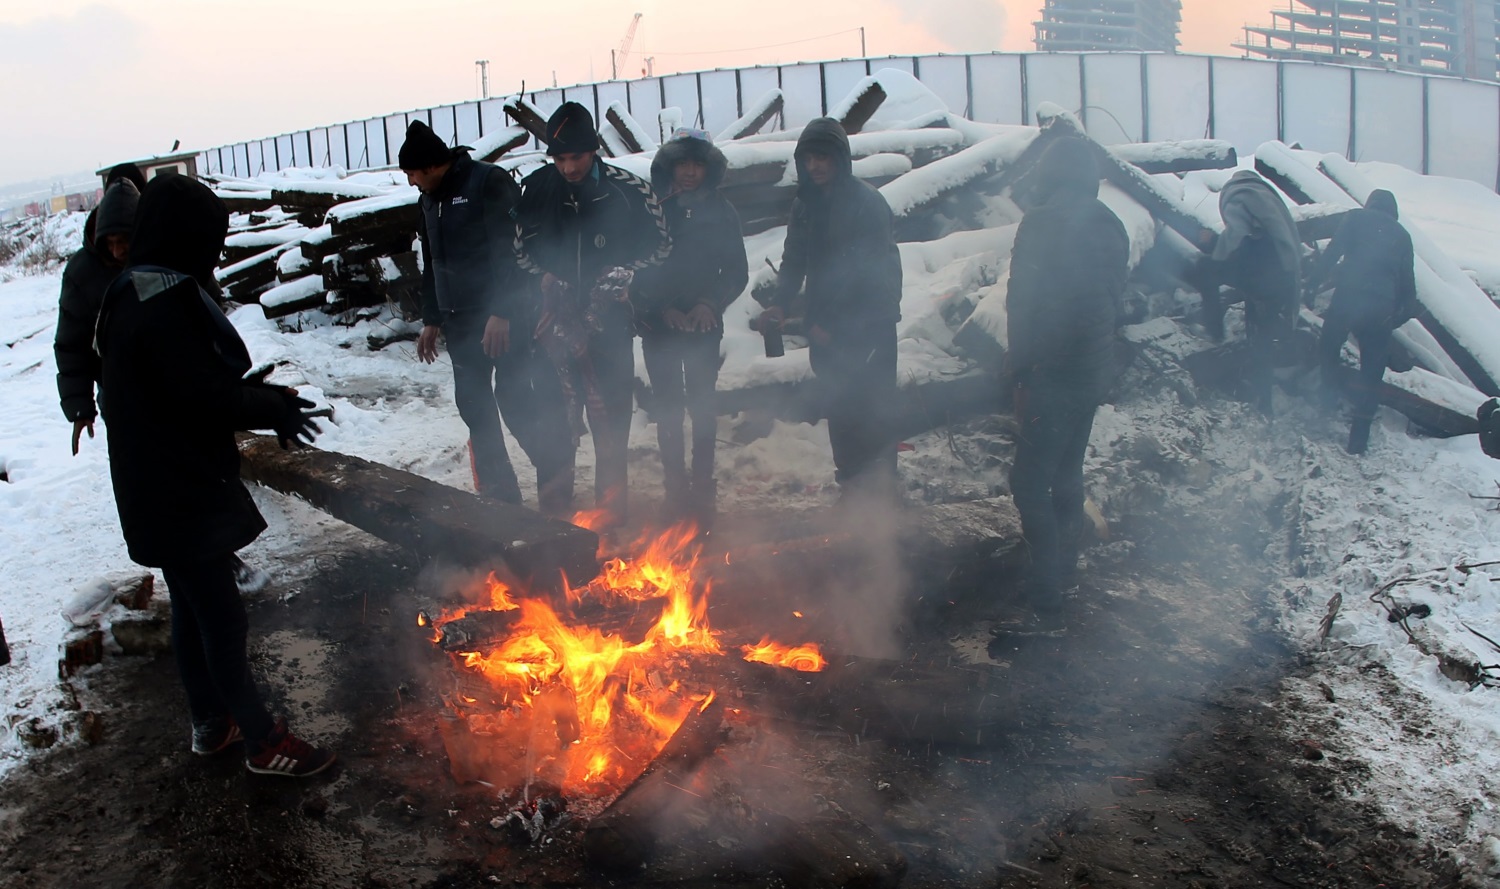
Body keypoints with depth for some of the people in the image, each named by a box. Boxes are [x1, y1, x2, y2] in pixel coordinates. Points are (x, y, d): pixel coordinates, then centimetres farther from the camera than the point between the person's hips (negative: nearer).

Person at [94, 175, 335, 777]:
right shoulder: (164, 306, -24)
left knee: (193, 608, 21)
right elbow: (210, 396, -25)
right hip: (183, 497, -10)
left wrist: (258, 395, 4)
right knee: (222, 619, 1)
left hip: (158, 494, 10)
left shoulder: (129, 298, 8)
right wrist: (275, 407, -9)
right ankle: (263, 740, 13)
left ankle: (210, 722, 36)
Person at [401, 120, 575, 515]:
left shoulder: (489, 182, -10)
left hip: (503, 316, -8)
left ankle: (556, 480, 3)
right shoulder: (430, 199, 15)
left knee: (515, 398, -11)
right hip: (459, 321, 8)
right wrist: (431, 319, 20)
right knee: (474, 406, 8)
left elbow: (508, 249, -17)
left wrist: (501, 312, -21)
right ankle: (499, 494, 17)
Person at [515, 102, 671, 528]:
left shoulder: (627, 190, -6)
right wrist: (546, 275, -1)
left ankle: (612, 499, 10)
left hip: (609, 317, -2)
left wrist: (621, 273, -7)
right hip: (558, 316, 2)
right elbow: (522, 245, 14)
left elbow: (659, 244, 5)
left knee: (609, 410, -1)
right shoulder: (538, 189, 1)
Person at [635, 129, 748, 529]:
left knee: (702, 406, 0)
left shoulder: (720, 211, 4)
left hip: (704, 327, 0)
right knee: (668, 409, 3)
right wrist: (661, 308, -12)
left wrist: (711, 303, -10)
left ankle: (701, 489, 6)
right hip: (659, 327, 0)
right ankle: (676, 489, 11)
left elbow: (737, 272, 5)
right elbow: (636, 269, 0)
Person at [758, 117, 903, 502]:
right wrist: (779, 303, -8)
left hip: (868, 328, -6)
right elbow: (794, 262, 11)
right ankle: (851, 487, 21)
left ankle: (879, 491, 0)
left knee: (871, 412, -8)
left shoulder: (866, 203, -13)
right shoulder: (805, 204, 9)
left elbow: (874, 273, -18)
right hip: (827, 328, 6)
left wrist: (835, 324, -20)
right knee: (839, 410, 10)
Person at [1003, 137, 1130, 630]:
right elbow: (1114, 290, 13)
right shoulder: (1110, 226, 9)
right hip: (1096, 368, 9)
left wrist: (1018, 361, -6)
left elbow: (1023, 299, -17)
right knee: (1068, 473, 21)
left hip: (1051, 372, -8)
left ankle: (1045, 599, -9)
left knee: (1031, 481, -7)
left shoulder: (1042, 223, -16)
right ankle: (1064, 569, 35)